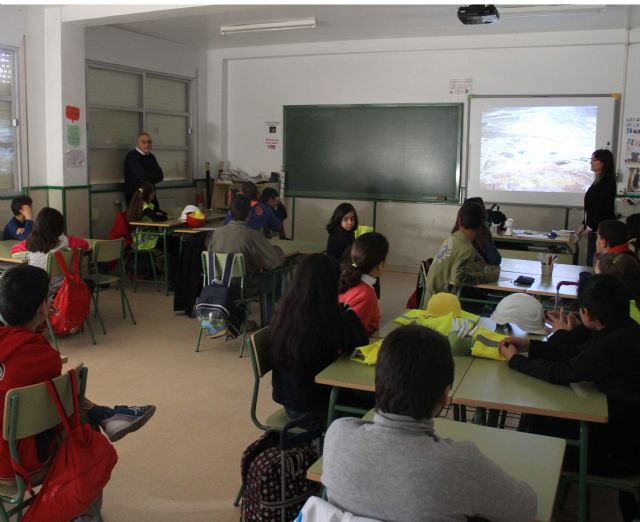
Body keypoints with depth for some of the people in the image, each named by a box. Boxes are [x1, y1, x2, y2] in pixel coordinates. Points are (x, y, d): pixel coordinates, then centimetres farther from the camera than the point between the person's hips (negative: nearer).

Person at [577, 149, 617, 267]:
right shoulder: (598, 180, 14)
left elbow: (605, 208, -17)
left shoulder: (607, 181, -12)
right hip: (593, 228, 9)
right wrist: (584, 224, 17)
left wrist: (590, 226, -15)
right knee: (591, 261, 10)